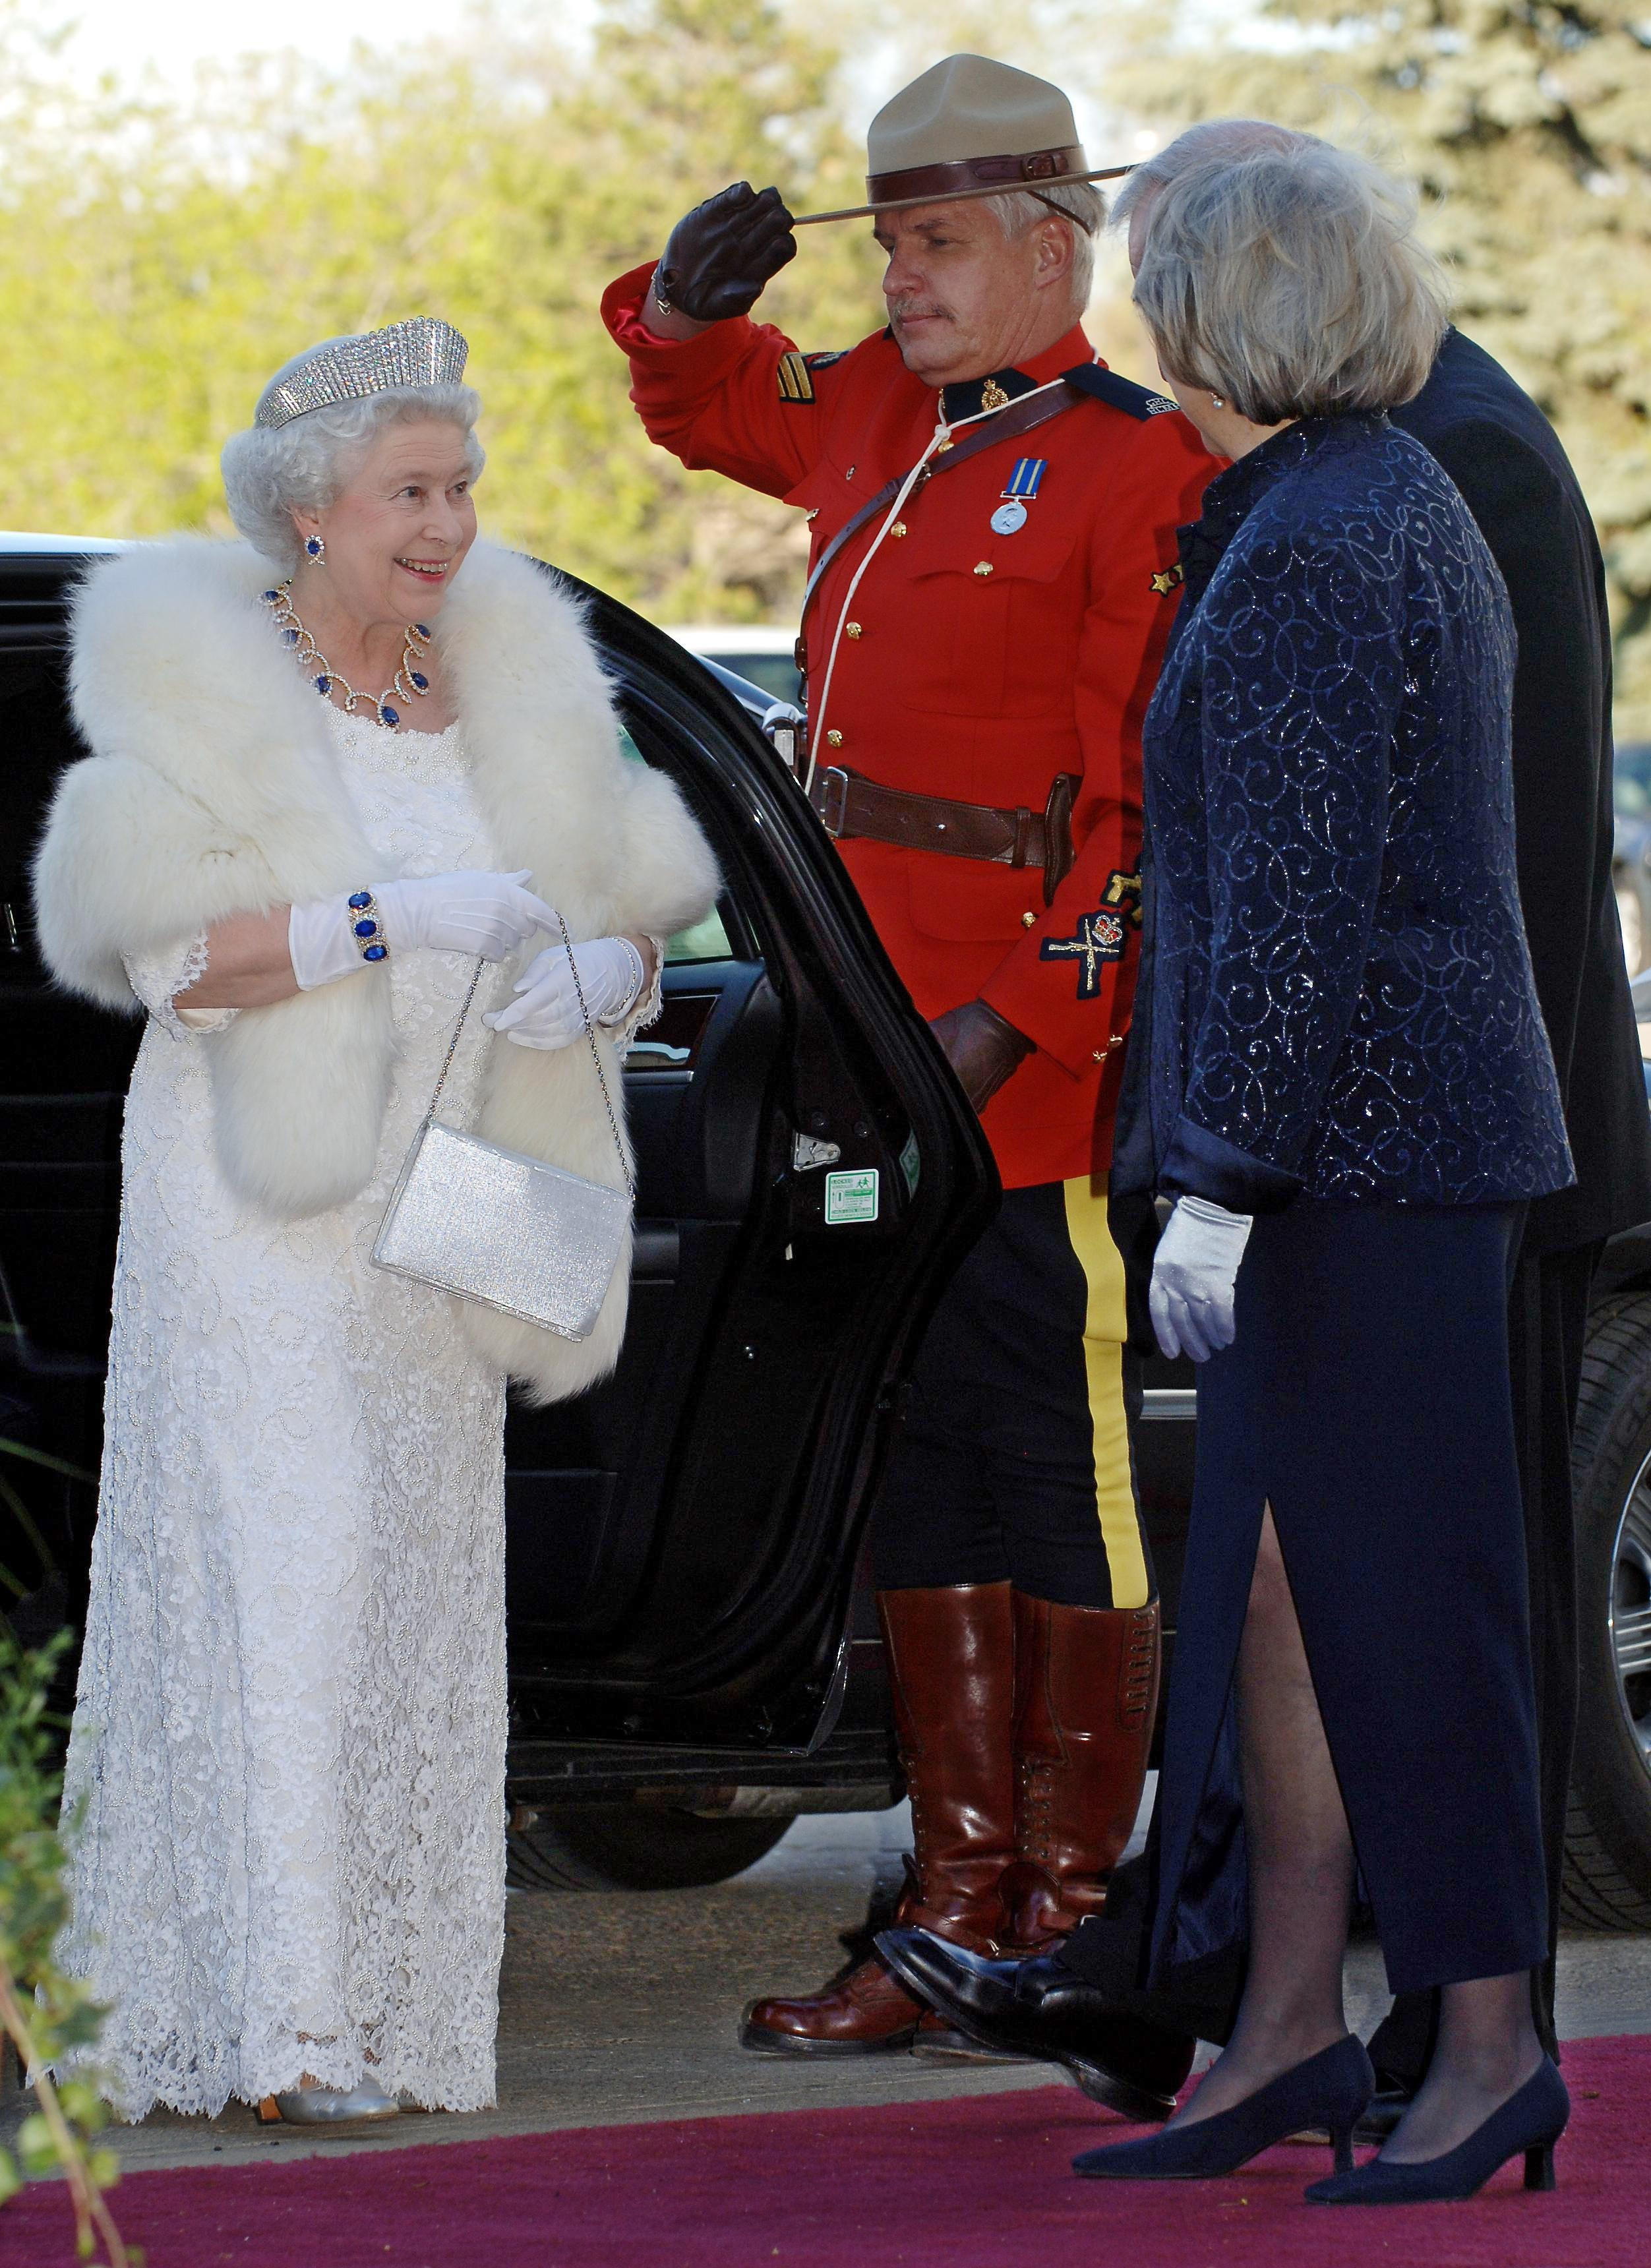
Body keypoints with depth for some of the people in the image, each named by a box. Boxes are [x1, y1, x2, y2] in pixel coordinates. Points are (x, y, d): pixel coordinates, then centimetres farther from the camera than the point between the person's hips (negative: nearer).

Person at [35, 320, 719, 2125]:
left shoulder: (503, 685, 8)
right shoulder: (196, 678, -7)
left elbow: (631, 938, 9)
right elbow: (164, 950, -15)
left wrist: (590, 977, -14)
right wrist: (393, 917, -24)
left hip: (433, 1207, 6)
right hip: (250, 1186, -5)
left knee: (413, 1584, 5)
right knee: (283, 1559, -14)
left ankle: (379, 1997, 12)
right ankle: (278, 2020, -17)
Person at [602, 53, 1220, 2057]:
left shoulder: (1133, 471, -10)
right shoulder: (879, 416, 14)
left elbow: (1155, 804, -14)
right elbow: (707, 407, 35)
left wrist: (1008, 1022, -20)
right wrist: (685, 304, 11)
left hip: (1034, 1076, -8)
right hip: (880, 1059, 8)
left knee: (1061, 1478, -1)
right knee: (919, 1475, 11)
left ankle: (1070, 1923, 6)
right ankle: (958, 1910, 18)